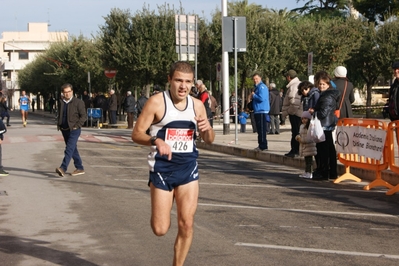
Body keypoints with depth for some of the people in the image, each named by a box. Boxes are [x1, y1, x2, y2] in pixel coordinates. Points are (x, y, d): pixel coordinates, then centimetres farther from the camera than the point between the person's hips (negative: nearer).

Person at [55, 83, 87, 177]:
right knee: (73, 149, 13)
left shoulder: (78, 102, -7)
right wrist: (58, 124, 11)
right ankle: (80, 168, 21)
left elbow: (84, 116, -7)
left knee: (69, 149, -16)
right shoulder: (61, 102, 11)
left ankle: (63, 168, -24)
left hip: (74, 130, -7)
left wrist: (77, 126, -14)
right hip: (64, 130, 7)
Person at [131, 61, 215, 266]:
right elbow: (136, 134, -10)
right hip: (162, 168, -3)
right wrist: (156, 141, -29)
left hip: (188, 168, 3)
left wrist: (207, 129, -9)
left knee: (187, 224, -3)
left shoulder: (197, 105, 4)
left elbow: (209, 140, 14)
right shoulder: (157, 102, -10)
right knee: (160, 229, -1)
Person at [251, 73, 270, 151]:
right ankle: (261, 145, 18)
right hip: (257, 111, 11)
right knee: (259, 130, 13)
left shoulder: (262, 87, -12)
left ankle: (263, 146, -9)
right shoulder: (257, 87, 20)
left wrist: (254, 95, -8)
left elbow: (261, 98, -23)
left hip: (262, 111, -11)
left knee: (262, 130, -10)